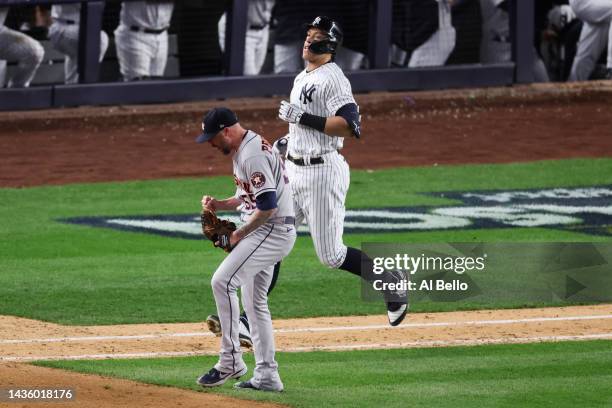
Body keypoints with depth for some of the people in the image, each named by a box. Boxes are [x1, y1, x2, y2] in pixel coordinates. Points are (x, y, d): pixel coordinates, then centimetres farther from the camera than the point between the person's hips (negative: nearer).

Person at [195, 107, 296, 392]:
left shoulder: (253, 155, -20)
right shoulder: (244, 149, 14)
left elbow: (267, 206, -25)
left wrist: (239, 235, -15)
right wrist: (219, 205, 9)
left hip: (273, 230, -11)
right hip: (266, 232, 11)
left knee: (223, 281, -18)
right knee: (254, 301, 15)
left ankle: (230, 361, -16)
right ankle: (267, 375, 19)